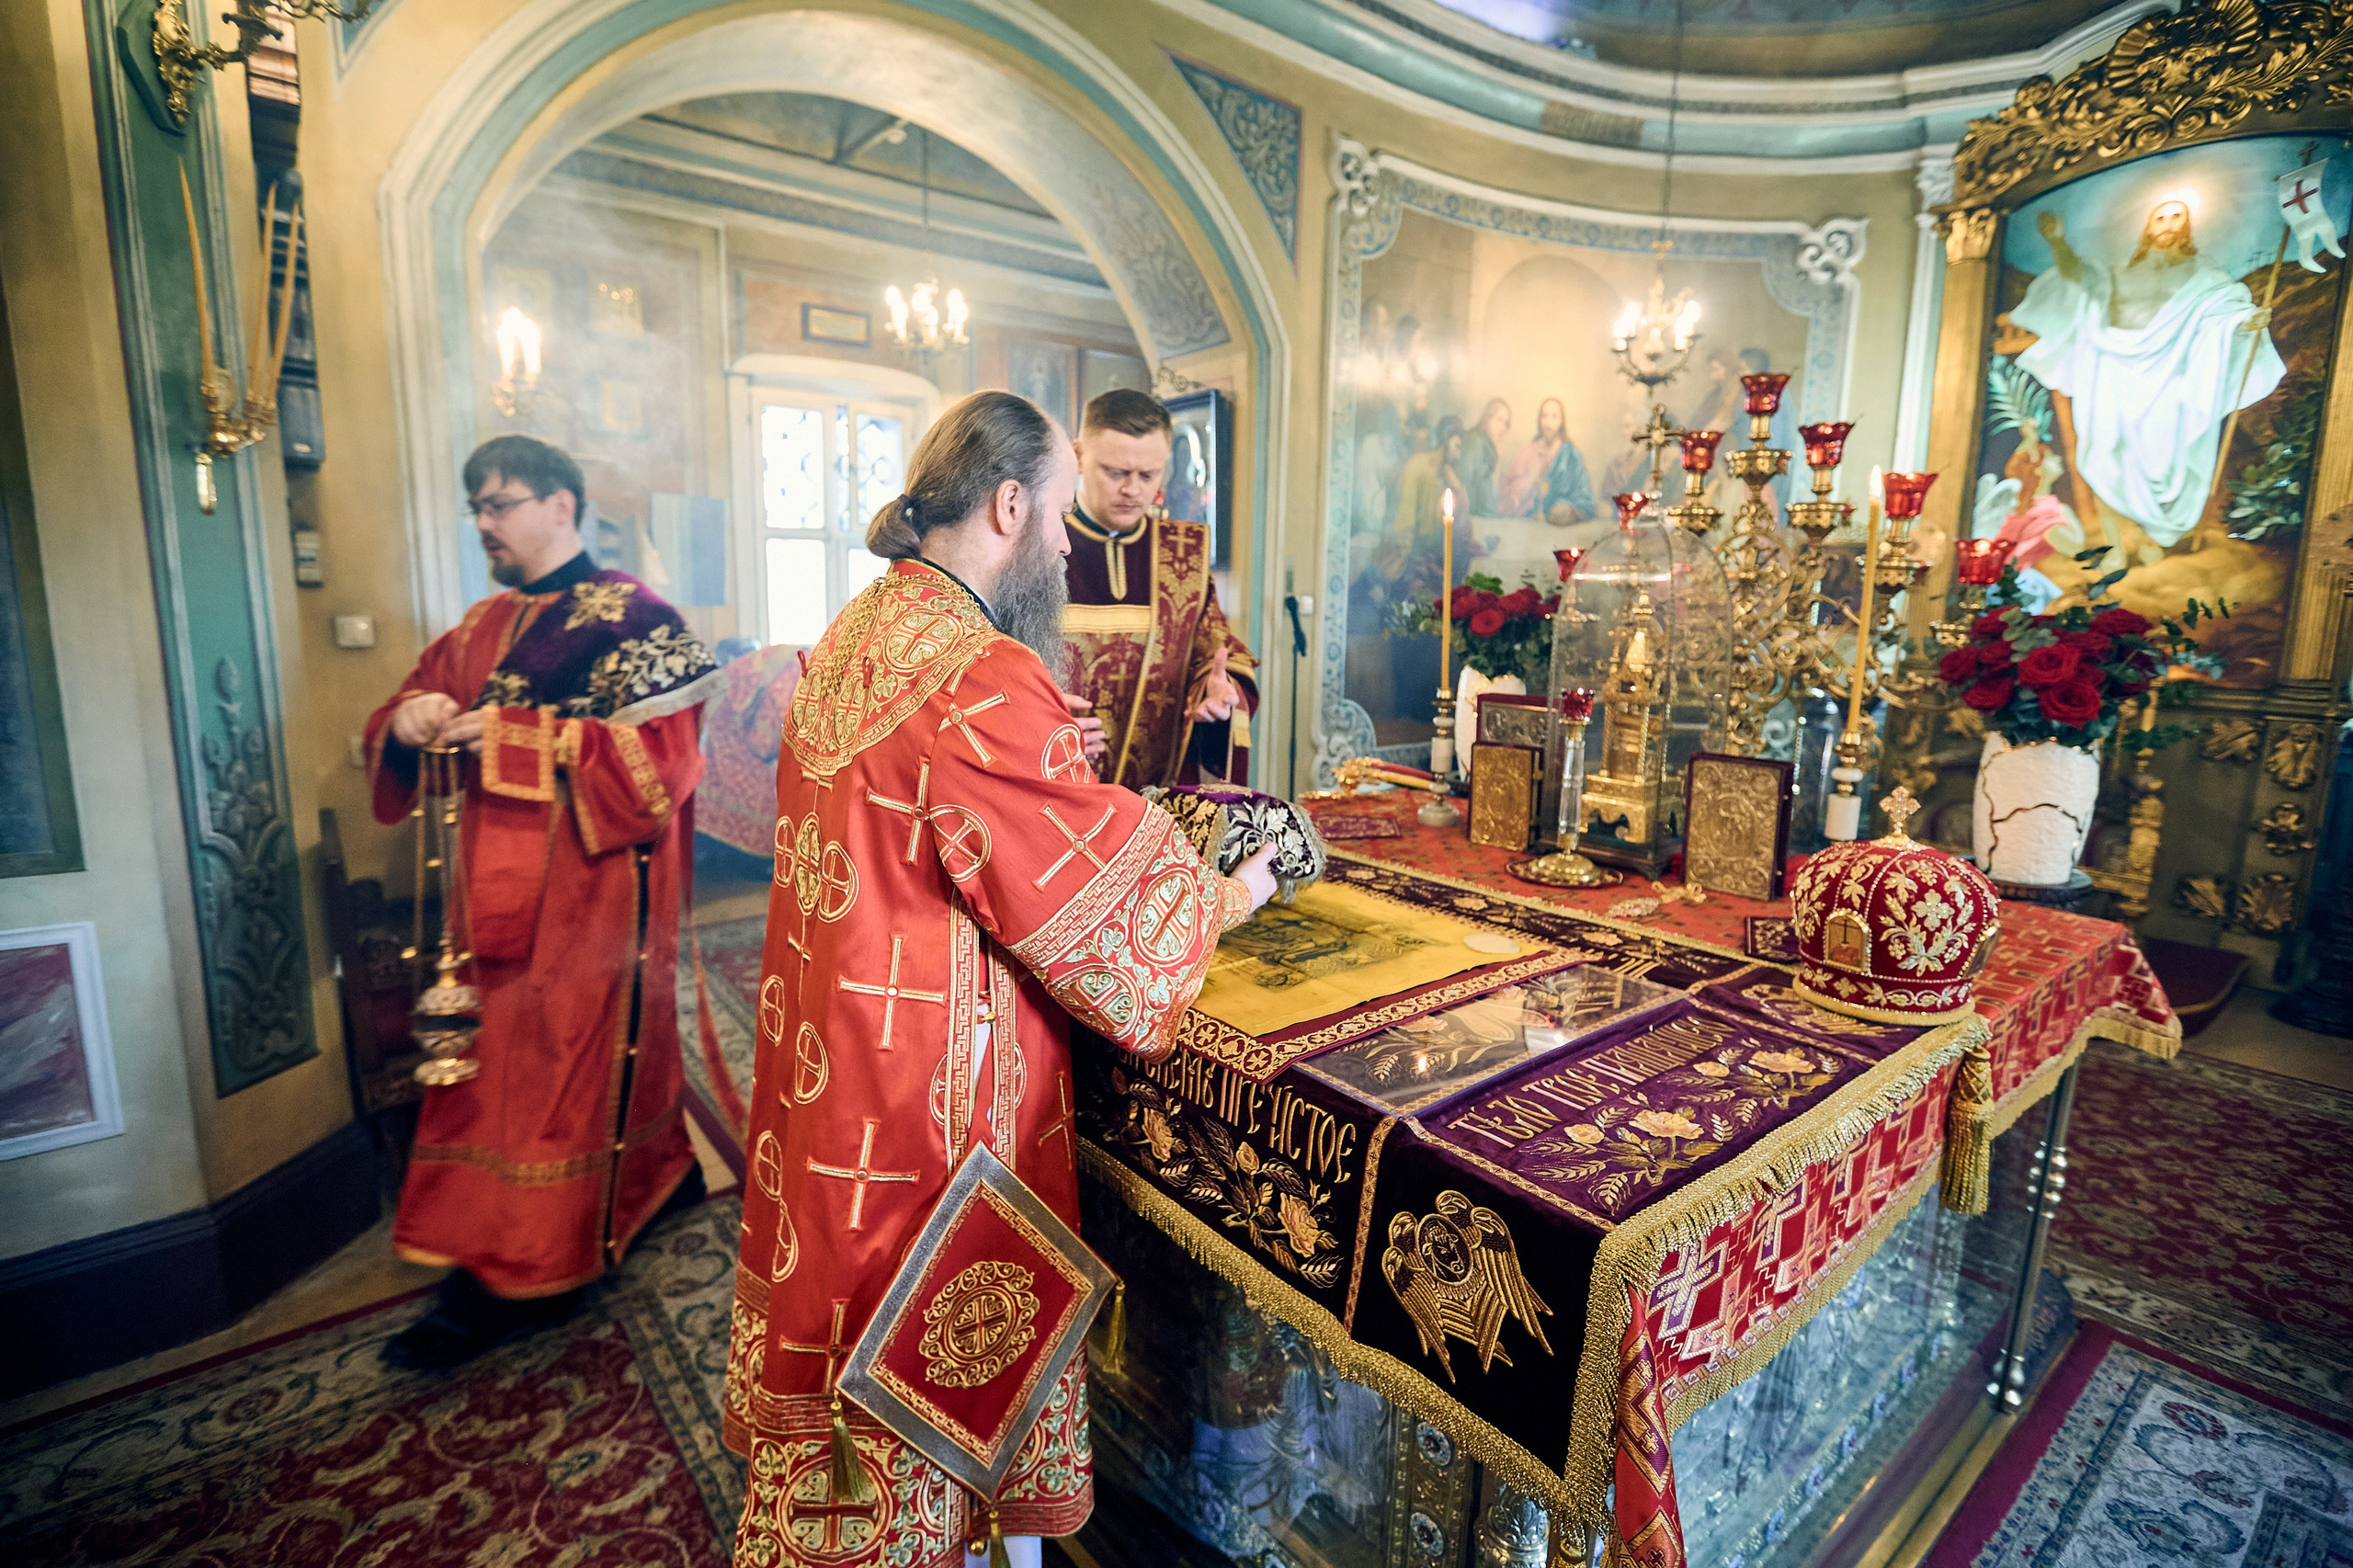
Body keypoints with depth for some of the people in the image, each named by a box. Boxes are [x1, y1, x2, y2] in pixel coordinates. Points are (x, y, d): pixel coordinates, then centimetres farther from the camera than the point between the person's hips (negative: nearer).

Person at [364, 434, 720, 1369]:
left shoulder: (632, 618, -8)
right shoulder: (483, 627, 16)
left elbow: (660, 753, -18)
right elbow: (409, 710, 16)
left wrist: (512, 734, -20)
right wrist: (409, 722, -8)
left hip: (591, 885, -8)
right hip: (501, 884, 8)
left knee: (558, 1055, -2)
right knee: (496, 1053, 13)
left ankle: (518, 1273, 10)